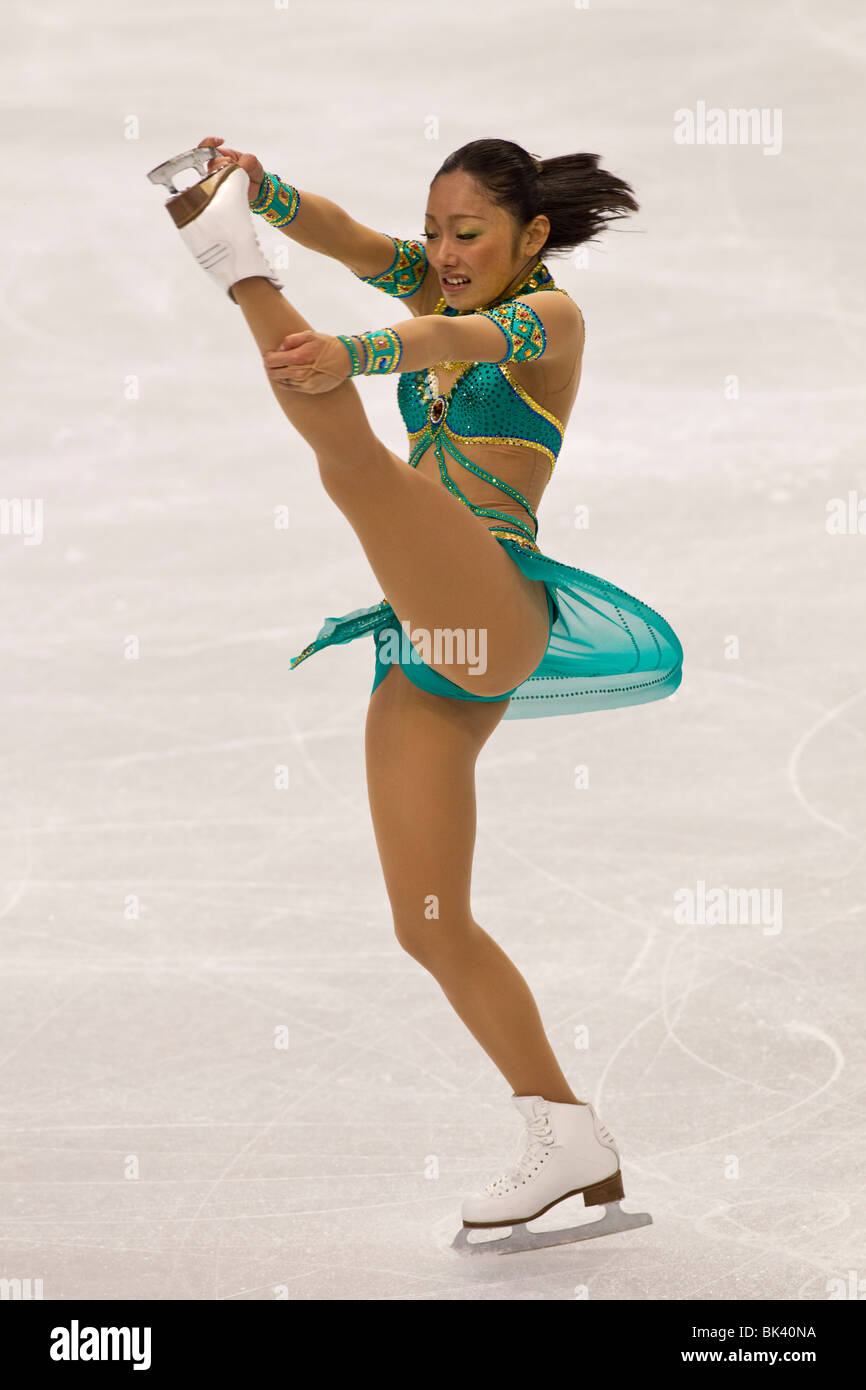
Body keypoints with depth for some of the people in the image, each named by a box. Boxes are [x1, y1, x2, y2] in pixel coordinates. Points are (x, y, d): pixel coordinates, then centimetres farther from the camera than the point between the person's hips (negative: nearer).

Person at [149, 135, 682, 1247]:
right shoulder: (438, 288, 21)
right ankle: (572, 1148, 7)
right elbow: (344, 239, 4)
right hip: (425, 653, 8)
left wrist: (350, 353, -43)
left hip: (494, 616, -8)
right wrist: (259, 186, -17)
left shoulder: (550, 317, -1)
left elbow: (461, 339, -23)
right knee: (429, 927, 4)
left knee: (348, 456, -32)